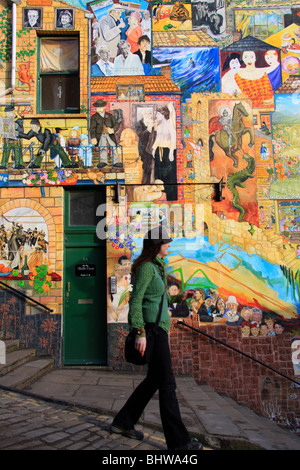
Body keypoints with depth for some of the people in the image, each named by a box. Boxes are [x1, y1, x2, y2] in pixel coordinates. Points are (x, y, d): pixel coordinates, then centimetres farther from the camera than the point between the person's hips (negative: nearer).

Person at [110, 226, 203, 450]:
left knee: (154, 379, 15)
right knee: (167, 382, -5)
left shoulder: (155, 267, 16)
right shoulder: (146, 267, -13)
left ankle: (124, 422, 26)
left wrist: (180, 297, 17)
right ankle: (178, 440, 3)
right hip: (152, 328, -10)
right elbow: (135, 300, -19)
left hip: (158, 328, 10)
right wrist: (140, 333, -23)